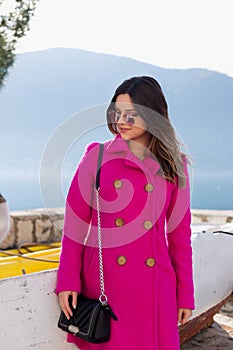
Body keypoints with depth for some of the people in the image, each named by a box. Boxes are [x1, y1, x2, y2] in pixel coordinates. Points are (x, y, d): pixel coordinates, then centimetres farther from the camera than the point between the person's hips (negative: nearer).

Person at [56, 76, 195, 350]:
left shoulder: (174, 165, 5)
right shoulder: (96, 156, 1)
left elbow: (179, 231, 8)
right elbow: (75, 223, 1)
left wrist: (186, 294, 8)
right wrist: (67, 281, -6)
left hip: (154, 284, 2)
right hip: (103, 282, -1)